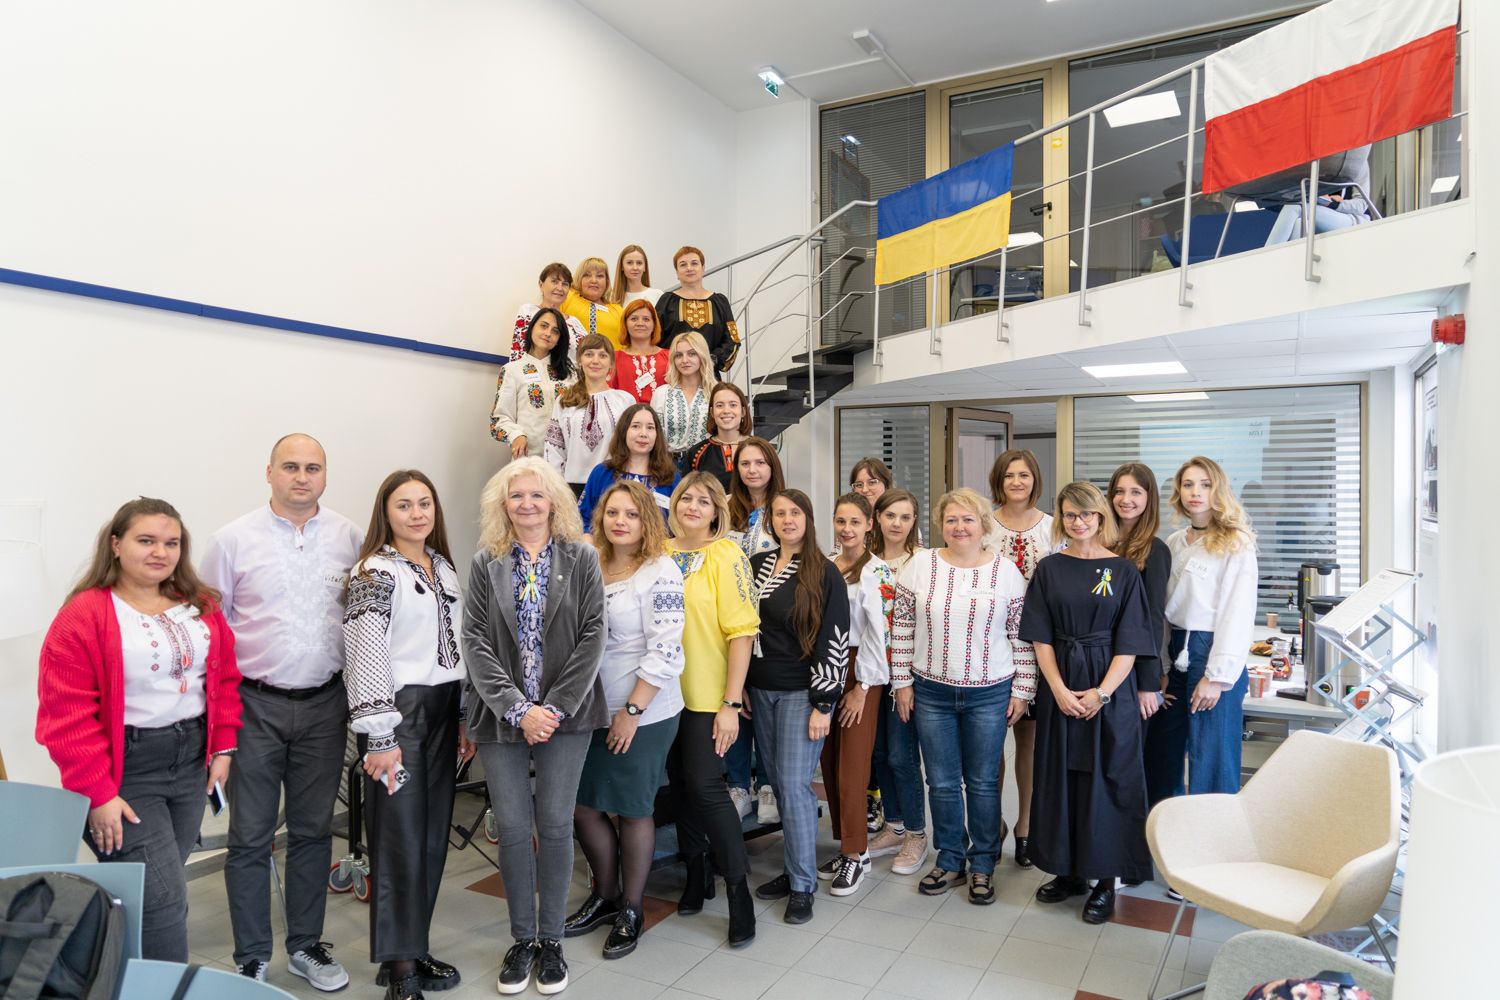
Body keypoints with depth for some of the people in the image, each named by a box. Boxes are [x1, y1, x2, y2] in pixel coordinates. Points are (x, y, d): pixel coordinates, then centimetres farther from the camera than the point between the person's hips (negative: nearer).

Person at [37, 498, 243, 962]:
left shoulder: (201, 606, 5)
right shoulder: (84, 615, -12)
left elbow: (225, 678, 11)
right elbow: (67, 717, -14)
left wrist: (222, 748, 5)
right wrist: (97, 794, -15)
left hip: (191, 764, 6)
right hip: (124, 773, -5)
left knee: (157, 886, 19)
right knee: (163, 898, -7)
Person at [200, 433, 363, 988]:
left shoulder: (349, 537, 2)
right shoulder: (233, 539, -3)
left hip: (325, 704, 2)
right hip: (255, 705, -2)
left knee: (313, 831, 13)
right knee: (251, 837, 7)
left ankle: (305, 946, 30)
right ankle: (251, 960, 24)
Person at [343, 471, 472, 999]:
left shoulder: (445, 569, 13)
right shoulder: (375, 572, -8)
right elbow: (366, 657, -13)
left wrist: (465, 718, 15)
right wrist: (380, 737, -16)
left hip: (442, 710, 7)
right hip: (398, 714, -7)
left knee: (433, 835, 11)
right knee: (401, 838, -1)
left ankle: (413, 950, 26)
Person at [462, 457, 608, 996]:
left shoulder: (581, 558, 0)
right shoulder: (485, 563, 3)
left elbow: (592, 636, -4)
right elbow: (475, 642, -3)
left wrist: (555, 708, -11)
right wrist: (517, 710, -12)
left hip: (564, 714, -1)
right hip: (501, 715, 1)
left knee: (555, 826, 3)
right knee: (512, 827, 5)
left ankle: (551, 940, 21)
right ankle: (522, 939, 24)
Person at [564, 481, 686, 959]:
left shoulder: (660, 572, -13)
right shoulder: (591, 568, 5)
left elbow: (664, 651, -18)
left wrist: (631, 712, -17)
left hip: (642, 715, -6)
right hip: (592, 709, 6)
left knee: (632, 810, 8)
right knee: (583, 805, 12)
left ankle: (631, 909, 28)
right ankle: (605, 895, 35)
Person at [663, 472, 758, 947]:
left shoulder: (726, 555, -10)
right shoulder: (660, 553, 4)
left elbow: (742, 631, -13)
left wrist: (731, 703, -17)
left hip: (708, 695, -5)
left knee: (705, 785, -5)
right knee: (679, 781, 14)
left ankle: (738, 889, 12)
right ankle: (696, 873, 33)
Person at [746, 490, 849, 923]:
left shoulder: (824, 572, -7)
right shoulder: (756, 566, 8)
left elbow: (835, 639, -11)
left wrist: (823, 703, -14)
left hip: (802, 692, -5)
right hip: (761, 690, 5)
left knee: (794, 783, -7)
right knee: (776, 780, 10)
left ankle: (802, 886, 7)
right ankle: (793, 867, 25)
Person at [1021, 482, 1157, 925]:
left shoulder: (1123, 571, -2)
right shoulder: (1049, 569, 4)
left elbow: (1130, 643, -6)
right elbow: (1040, 637, 1)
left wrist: (1101, 693, -15)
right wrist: (1059, 690, -10)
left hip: (1109, 691, -2)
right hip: (1059, 691, 3)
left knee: (1106, 779, 3)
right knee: (1060, 776, 9)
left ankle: (1105, 879, 16)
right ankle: (1069, 870, 24)